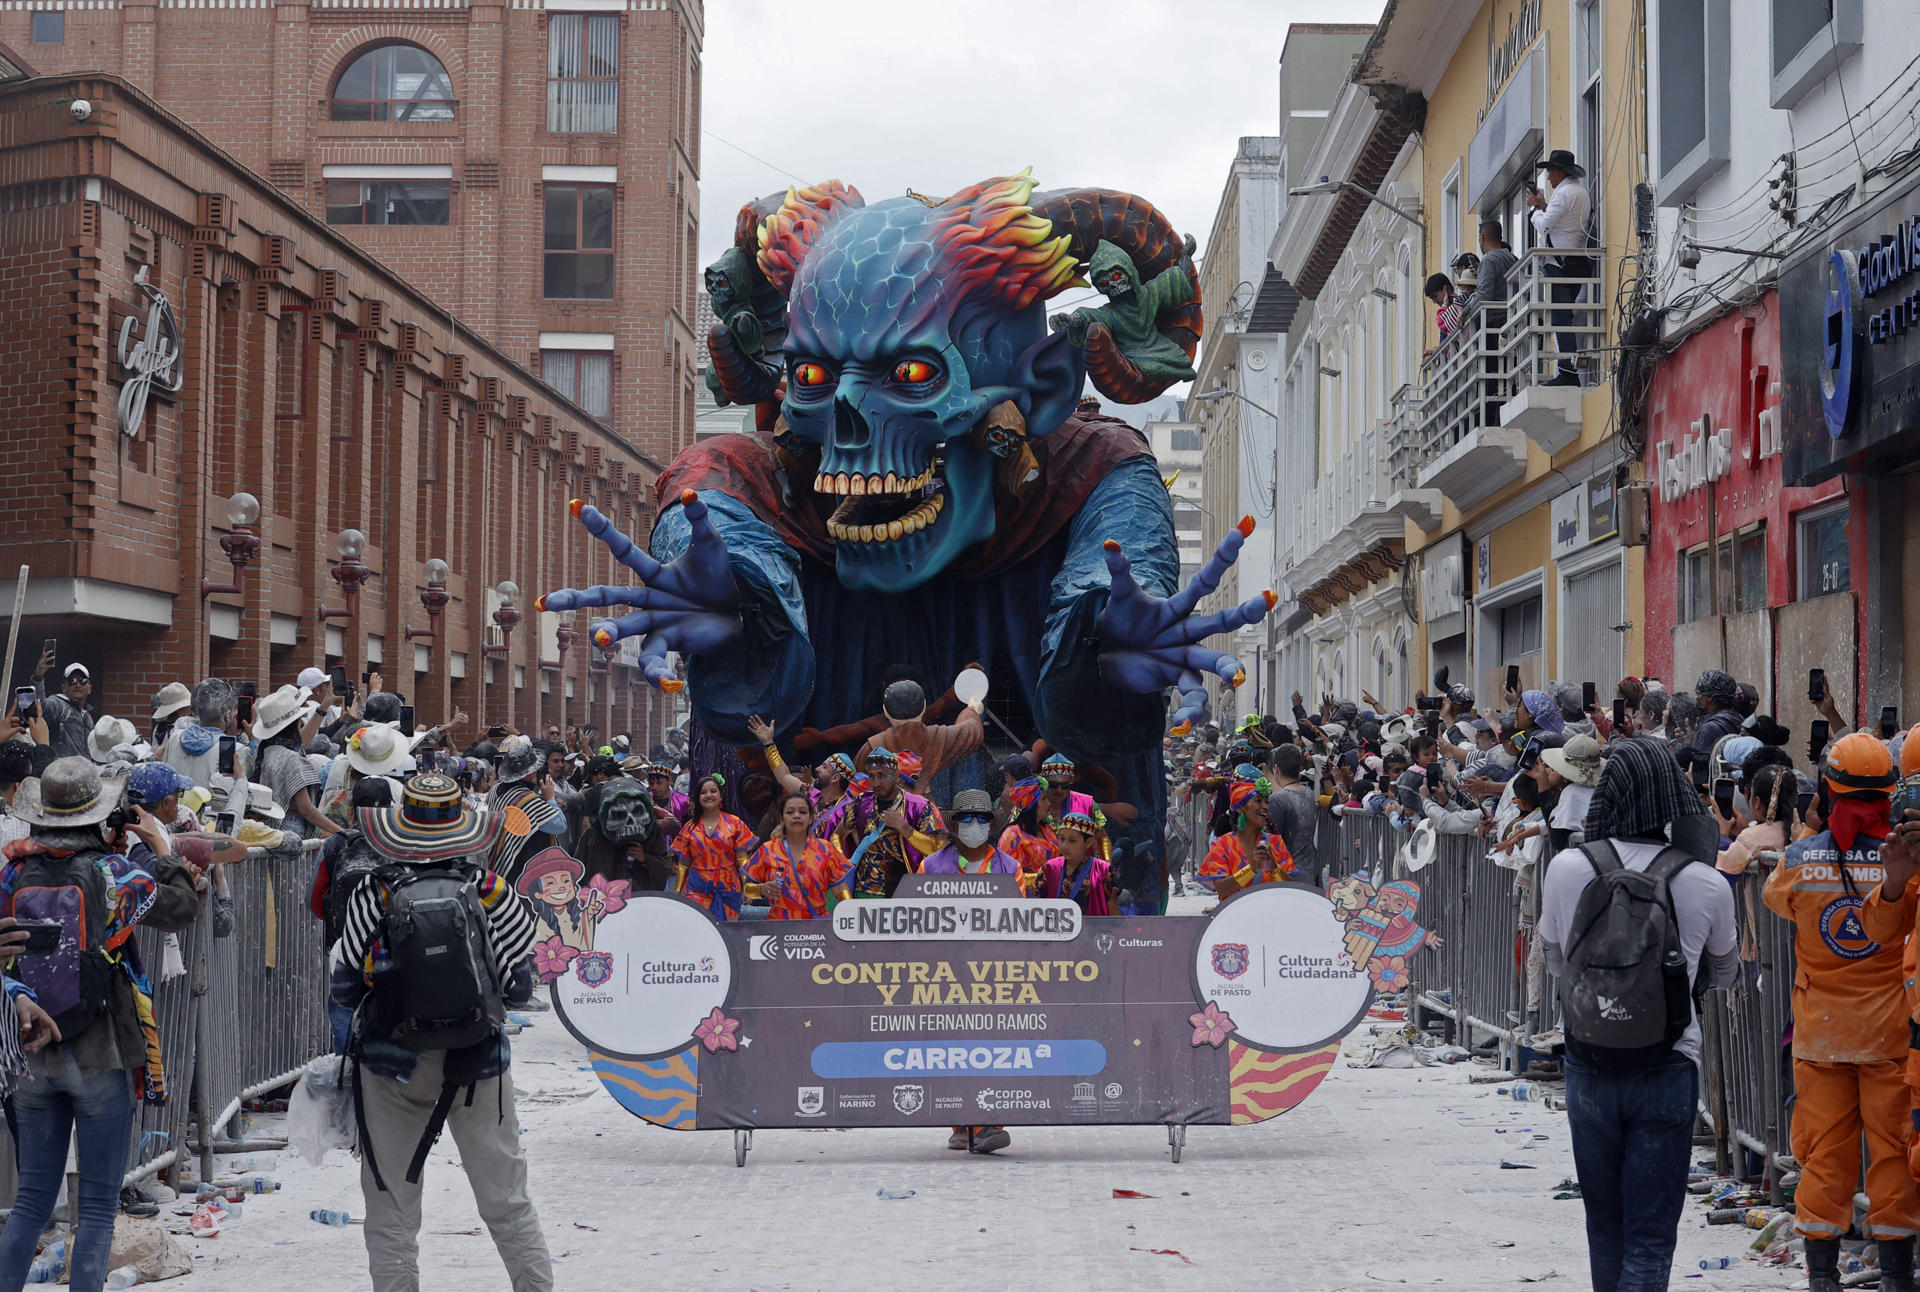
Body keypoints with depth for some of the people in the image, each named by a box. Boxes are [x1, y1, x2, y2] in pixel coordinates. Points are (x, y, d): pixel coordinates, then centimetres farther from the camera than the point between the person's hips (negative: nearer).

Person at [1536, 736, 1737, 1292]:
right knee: (1650, 1235, 3)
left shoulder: (1565, 868, -8)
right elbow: (1724, 974, 10)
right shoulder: (1706, 884, -9)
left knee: (1605, 1227, 18)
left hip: (1589, 1065, 2)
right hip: (1668, 1069, -2)